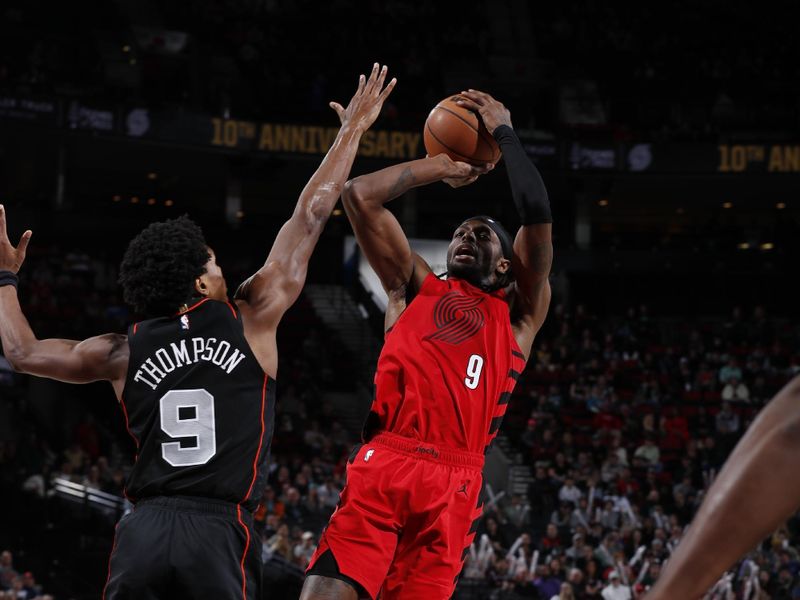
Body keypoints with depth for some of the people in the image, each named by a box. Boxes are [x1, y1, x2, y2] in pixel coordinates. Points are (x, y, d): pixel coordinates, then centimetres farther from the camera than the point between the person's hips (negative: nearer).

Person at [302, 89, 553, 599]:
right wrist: (442, 167, 27)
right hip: (383, 463, 0)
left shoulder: (520, 313, 20)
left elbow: (538, 216, 7)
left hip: (455, 483, 0)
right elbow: (361, 194, 17)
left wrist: (504, 133, 16)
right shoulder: (416, 288, 24)